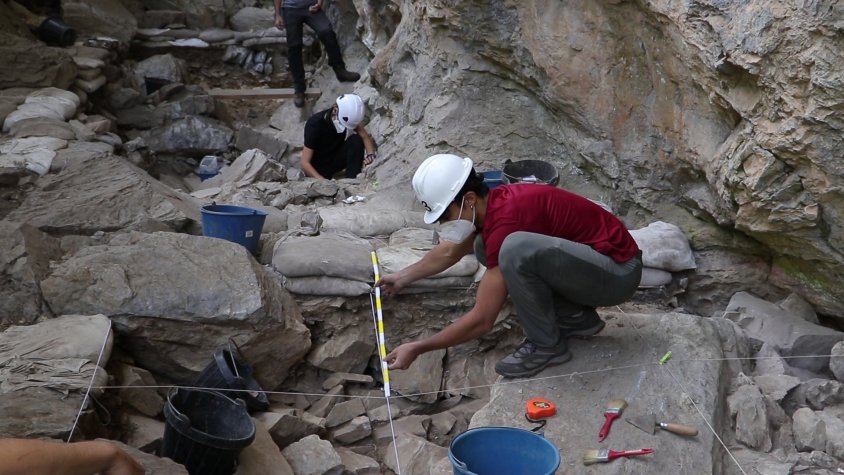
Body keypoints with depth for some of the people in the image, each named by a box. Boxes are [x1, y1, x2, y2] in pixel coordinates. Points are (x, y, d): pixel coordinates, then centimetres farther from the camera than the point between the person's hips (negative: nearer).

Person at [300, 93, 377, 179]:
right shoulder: (315, 124, -28)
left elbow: (365, 136, -11)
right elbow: (304, 163, -32)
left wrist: (371, 155, -33)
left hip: (336, 158, 4)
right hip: (318, 166, -4)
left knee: (357, 140, -22)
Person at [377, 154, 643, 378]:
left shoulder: (505, 219, -26)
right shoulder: (491, 203, 1)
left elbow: (482, 321, -23)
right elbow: (450, 252, 22)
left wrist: (417, 349, -16)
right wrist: (402, 278, 26)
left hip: (619, 271, -9)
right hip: (588, 260, 10)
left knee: (515, 249, -32)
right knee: (485, 246, 8)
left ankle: (546, 345, -8)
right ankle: (576, 318, 11)